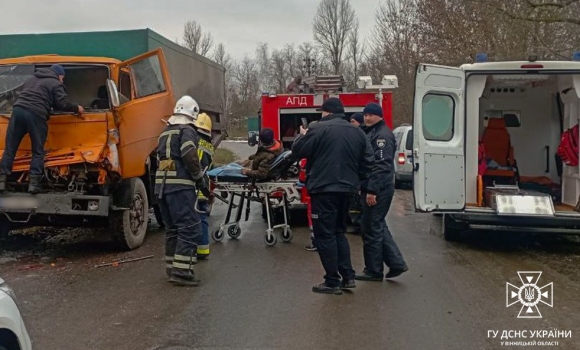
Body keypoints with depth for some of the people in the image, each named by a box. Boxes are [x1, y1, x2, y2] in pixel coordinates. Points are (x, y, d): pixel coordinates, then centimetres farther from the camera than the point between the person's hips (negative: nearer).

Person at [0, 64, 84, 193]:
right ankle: (34, 183, -3)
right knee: (38, 152, 5)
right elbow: (63, 104, 0)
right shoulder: (56, 84, 10)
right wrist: (76, 108, 17)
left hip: (18, 110, 5)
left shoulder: (31, 79, 31)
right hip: (36, 114, -5)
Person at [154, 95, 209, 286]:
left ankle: (172, 268, 20)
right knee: (190, 227, -8)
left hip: (162, 184, 9)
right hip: (179, 185, -9)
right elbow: (190, 157, -18)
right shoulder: (187, 130, -4)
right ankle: (181, 271, -14)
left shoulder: (166, 132, 22)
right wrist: (200, 179, -8)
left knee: (173, 228, 16)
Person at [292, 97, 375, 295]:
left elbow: (297, 152, -3)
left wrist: (303, 136, 16)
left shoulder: (318, 129, -10)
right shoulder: (357, 132, 10)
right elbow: (368, 161, 9)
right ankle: (348, 276, 17)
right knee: (339, 232, 19)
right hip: (347, 188, 7)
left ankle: (332, 282, 4)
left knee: (325, 235, 1)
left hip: (324, 189, -7)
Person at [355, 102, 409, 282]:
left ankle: (373, 271, 7)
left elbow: (381, 165, -22)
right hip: (372, 188, 10)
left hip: (377, 190, -10)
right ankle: (396, 263, 18)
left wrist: (372, 190, -26)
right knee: (378, 227, 14)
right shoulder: (371, 132, 18)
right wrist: (366, 188, 20)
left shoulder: (382, 135, -14)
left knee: (371, 229, -3)